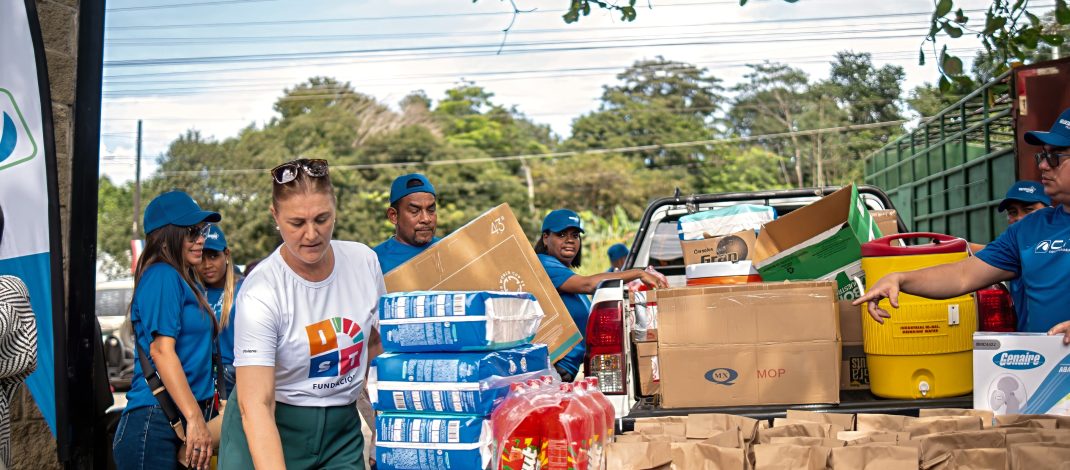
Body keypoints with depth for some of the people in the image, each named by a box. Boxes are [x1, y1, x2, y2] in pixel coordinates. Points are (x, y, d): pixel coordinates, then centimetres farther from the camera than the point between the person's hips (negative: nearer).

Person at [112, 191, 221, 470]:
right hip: (157, 423, -9)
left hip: (182, 419, 9)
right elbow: (161, 349, -19)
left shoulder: (185, 280, 16)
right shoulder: (162, 276, -10)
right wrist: (195, 419, -22)